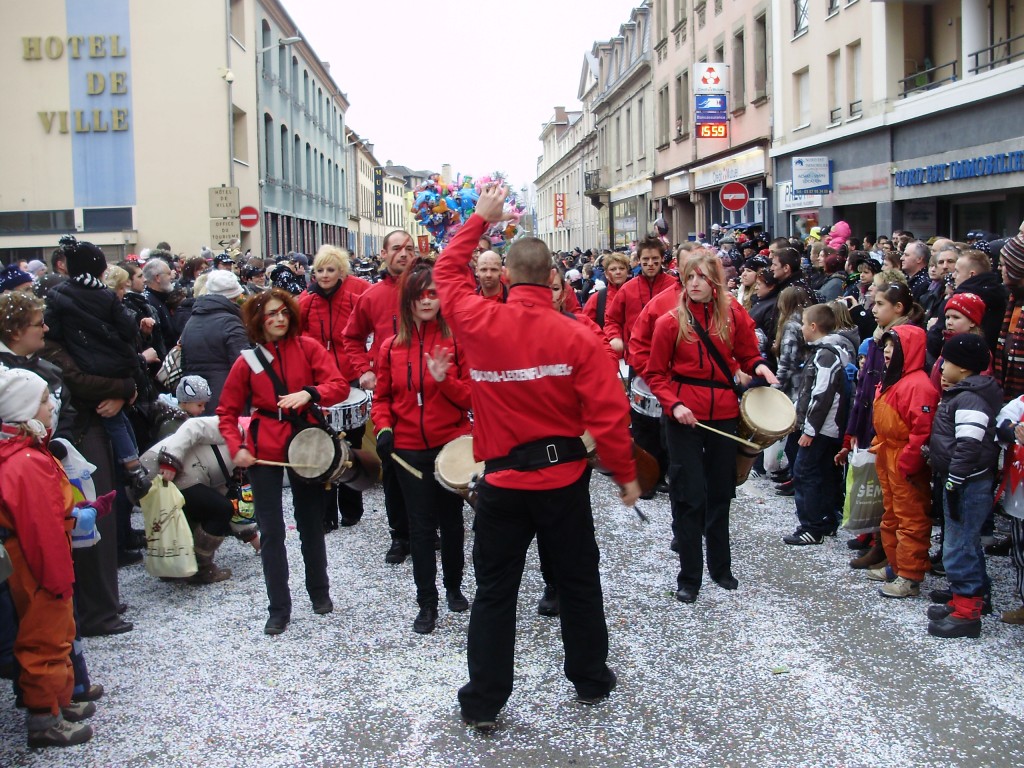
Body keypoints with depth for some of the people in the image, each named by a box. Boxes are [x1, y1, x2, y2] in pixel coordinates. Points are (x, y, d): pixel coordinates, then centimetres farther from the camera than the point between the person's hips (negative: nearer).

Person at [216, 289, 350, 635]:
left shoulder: (307, 347, -2)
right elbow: (227, 411, 6)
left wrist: (309, 393, -29)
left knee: (311, 524, 13)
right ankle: (279, 609, 11)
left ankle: (320, 592, 33)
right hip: (265, 451, 0)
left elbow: (340, 385, -10)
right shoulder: (248, 361, -1)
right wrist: (236, 447, -8)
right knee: (271, 532, 1)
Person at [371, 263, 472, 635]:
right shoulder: (391, 347, 1)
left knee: (452, 520, 14)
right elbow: (383, 398, 9)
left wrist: (445, 380, -22)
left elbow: (473, 395, -5)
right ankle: (427, 602, 16)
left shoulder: (457, 341, -4)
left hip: (452, 445, -1)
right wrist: (383, 428, -8)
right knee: (421, 527, 6)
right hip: (410, 450, 1)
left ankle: (454, 587, 33)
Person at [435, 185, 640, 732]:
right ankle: (591, 680, 32)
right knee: (578, 583, 18)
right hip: (564, 478, 0)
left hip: (501, 481, 0)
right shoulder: (577, 337, -12)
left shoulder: (479, 323, -10)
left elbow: (447, 272, 10)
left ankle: (483, 703, 16)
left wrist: (480, 219, 19)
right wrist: (625, 474, 0)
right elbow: (607, 414, -12)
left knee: (494, 593, 11)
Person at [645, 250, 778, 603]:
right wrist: (673, 404, -17)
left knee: (720, 493, 15)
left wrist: (759, 366, -9)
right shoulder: (671, 322, -7)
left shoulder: (733, 314, 1)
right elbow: (656, 374, -2)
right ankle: (689, 576, 10)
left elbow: (747, 354, 12)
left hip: (723, 413, 3)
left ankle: (720, 566, 30)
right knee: (689, 496, 0)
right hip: (684, 416, -3)